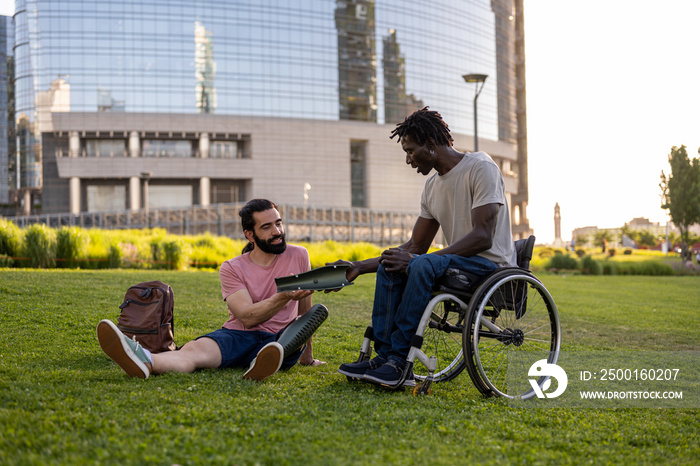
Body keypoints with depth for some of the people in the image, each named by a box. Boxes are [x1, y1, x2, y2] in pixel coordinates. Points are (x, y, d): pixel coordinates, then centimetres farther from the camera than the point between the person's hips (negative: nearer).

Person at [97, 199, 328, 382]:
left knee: (318, 311, -29)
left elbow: (304, 307, 17)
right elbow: (248, 317, -13)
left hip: (282, 338, 1)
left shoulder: (298, 256, 6)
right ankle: (145, 362, -70)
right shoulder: (232, 269, 1)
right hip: (238, 335, -1)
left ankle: (270, 360, -60)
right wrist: (285, 297, -28)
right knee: (195, 349, -33)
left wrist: (307, 355, 21)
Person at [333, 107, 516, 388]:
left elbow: (482, 237, -23)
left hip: (492, 264, -8)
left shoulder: (480, 168, -13)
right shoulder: (433, 187, 12)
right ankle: (385, 356, -13)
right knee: (390, 266, -7)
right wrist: (359, 267, 6)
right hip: (458, 263, 8)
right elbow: (416, 246, 15)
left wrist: (413, 259, -26)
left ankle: (399, 360, -26)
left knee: (423, 265, -31)